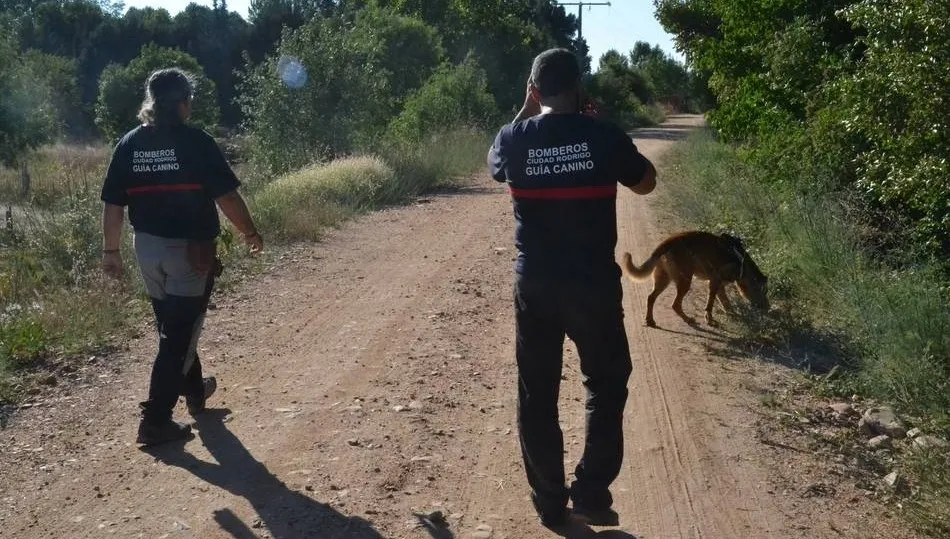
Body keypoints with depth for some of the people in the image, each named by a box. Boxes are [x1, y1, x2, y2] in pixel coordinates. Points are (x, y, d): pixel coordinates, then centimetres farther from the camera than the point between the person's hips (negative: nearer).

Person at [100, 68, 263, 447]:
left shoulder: (129, 144, 2)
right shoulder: (195, 141, -12)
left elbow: (113, 204, 3)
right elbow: (226, 196, -13)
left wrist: (111, 250, 12)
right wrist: (250, 232, 1)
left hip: (148, 248, 6)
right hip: (191, 250, -6)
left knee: (173, 326, 22)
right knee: (180, 333, 0)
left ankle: (194, 390, 41)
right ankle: (156, 419, -1)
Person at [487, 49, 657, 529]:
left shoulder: (515, 139, -4)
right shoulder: (604, 136, -9)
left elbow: (495, 165, 21)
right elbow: (646, 183, 8)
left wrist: (525, 112, 17)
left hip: (534, 284, 2)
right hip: (594, 283, -1)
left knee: (536, 395, 12)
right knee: (607, 384, 17)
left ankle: (549, 502, 20)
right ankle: (590, 490, 12)